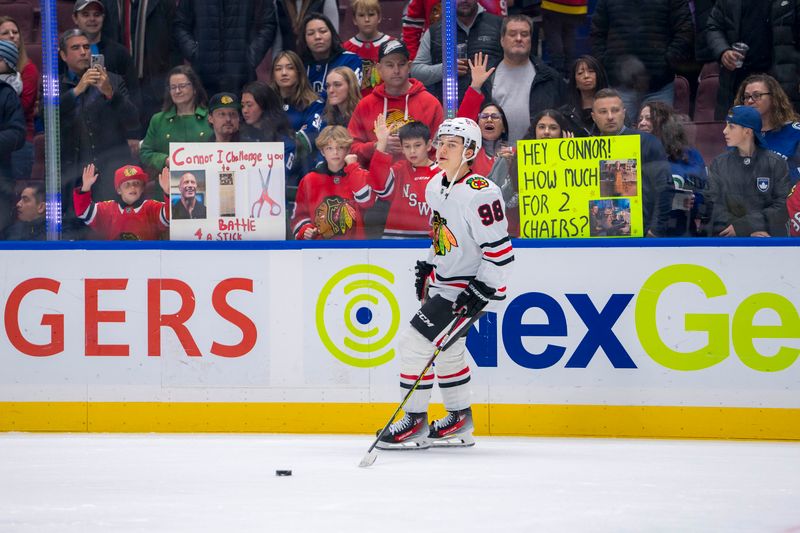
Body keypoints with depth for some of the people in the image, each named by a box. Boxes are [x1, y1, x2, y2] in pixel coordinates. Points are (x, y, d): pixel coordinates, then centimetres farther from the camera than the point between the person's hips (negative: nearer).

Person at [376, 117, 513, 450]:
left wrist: (481, 294, -23)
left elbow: (499, 250, -23)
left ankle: (415, 423, 0)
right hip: (443, 282, 10)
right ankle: (459, 422, 31)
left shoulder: (479, 194, -24)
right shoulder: (435, 186, 5)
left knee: (414, 344, -11)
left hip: (468, 289, -10)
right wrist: (427, 268, 21)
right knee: (447, 350, 18)